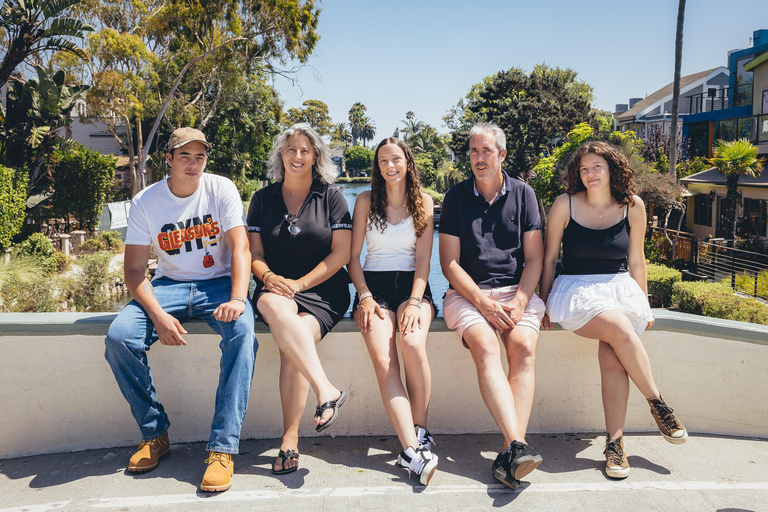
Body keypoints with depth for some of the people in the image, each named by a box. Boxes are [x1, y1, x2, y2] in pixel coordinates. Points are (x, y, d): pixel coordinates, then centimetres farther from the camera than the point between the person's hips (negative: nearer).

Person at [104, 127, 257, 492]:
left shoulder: (222, 189, -4)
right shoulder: (146, 201, -1)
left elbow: (240, 247, -13)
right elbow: (134, 270, -4)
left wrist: (238, 298, -31)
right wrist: (158, 315, -22)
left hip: (218, 283, -2)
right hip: (169, 285, 2)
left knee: (242, 332, -34)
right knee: (119, 336, -24)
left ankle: (223, 448, -28)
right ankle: (155, 433, -3)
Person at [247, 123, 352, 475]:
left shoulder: (331, 197, 7)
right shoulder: (263, 199, 14)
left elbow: (341, 254, -1)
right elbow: (254, 254, 10)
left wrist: (300, 283, -12)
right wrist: (269, 277, -13)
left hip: (323, 289, -1)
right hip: (277, 287, 2)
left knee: (293, 346, -29)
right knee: (274, 305, -37)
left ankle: (290, 440, -20)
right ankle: (326, 390, -38)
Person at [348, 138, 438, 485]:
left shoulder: (423, 203, 10)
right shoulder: (366, 200, 11)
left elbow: (423, 259, 3)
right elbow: (353, 256, 8)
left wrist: (415, 302, -12)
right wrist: (365, 297, -7)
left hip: (412, 285, 0)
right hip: (374, 286, 0)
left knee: (413, 343, -32)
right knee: (382, 357, -27)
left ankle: (420, 430, -15)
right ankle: (413, 448, -32)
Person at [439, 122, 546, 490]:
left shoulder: (523, 194, 11)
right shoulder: (456, 197, 7)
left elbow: (534, 258, 7)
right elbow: (449, 262, 1)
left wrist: (519, 302, -9)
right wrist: (484, 303, -11)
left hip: (517, 291, 1)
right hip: (467, 292, -1)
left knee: (523, 348, -26)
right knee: (485, 347, -29)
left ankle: (510, 457, -32)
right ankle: (517, 445, -37)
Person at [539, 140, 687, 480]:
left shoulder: (632, 206, 4)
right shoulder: (565, 205, -2)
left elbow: (636, 261, 14)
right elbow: (549, 257, 4)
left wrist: (644, 305, 15)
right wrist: (545, 305, 3)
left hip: (620, 287, 2)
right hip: (576, 290, -1)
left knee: (611, 356, -27)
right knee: (622, 331, -31)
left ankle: (614, 442, -20)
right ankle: (658, 404, -11)